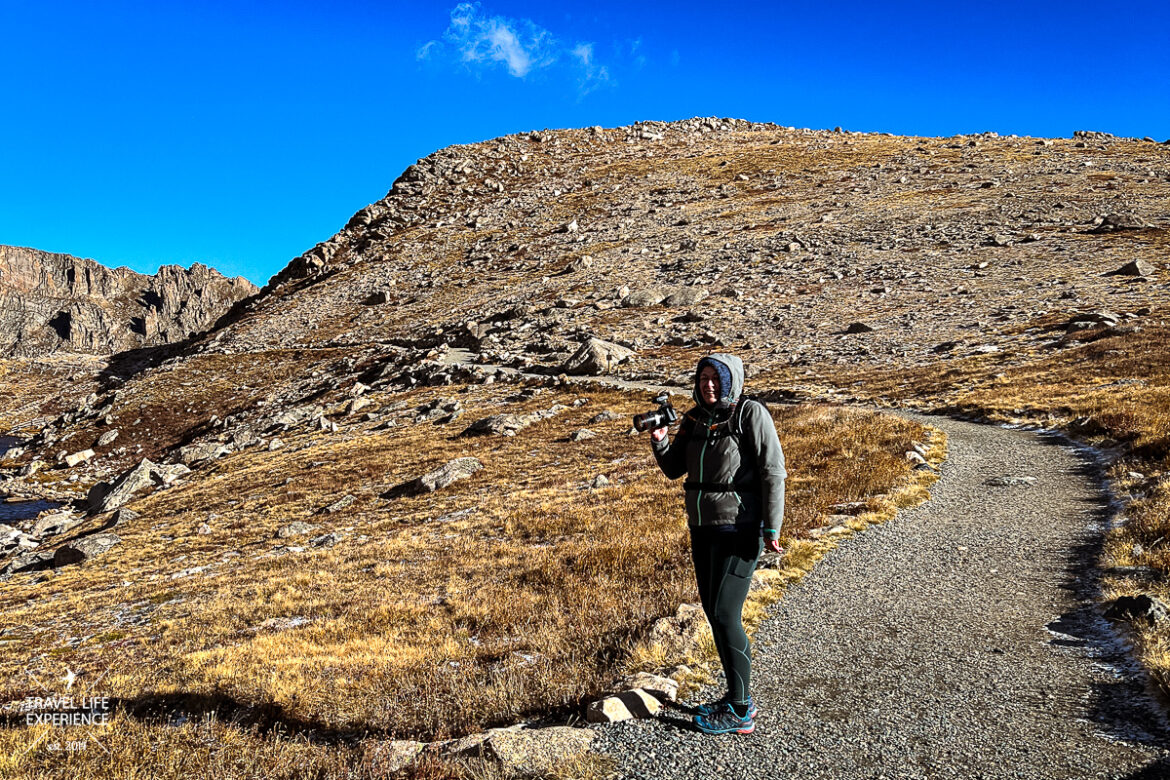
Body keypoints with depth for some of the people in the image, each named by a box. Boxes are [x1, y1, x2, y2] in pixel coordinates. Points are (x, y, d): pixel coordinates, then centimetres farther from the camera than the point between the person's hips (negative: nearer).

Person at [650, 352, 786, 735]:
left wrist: (771, 528, -17)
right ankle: (739, 696, 30)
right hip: (702, 529, 8)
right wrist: (659, 441, -10)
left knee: (725, 616, -6)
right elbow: (674, 469, 9)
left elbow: (772, 473, -13)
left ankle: (740, 712, 9)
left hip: (738, 531, -7)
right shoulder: (694, 419, 8)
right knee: (713, 611, 14)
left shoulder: (751, 414, -11)